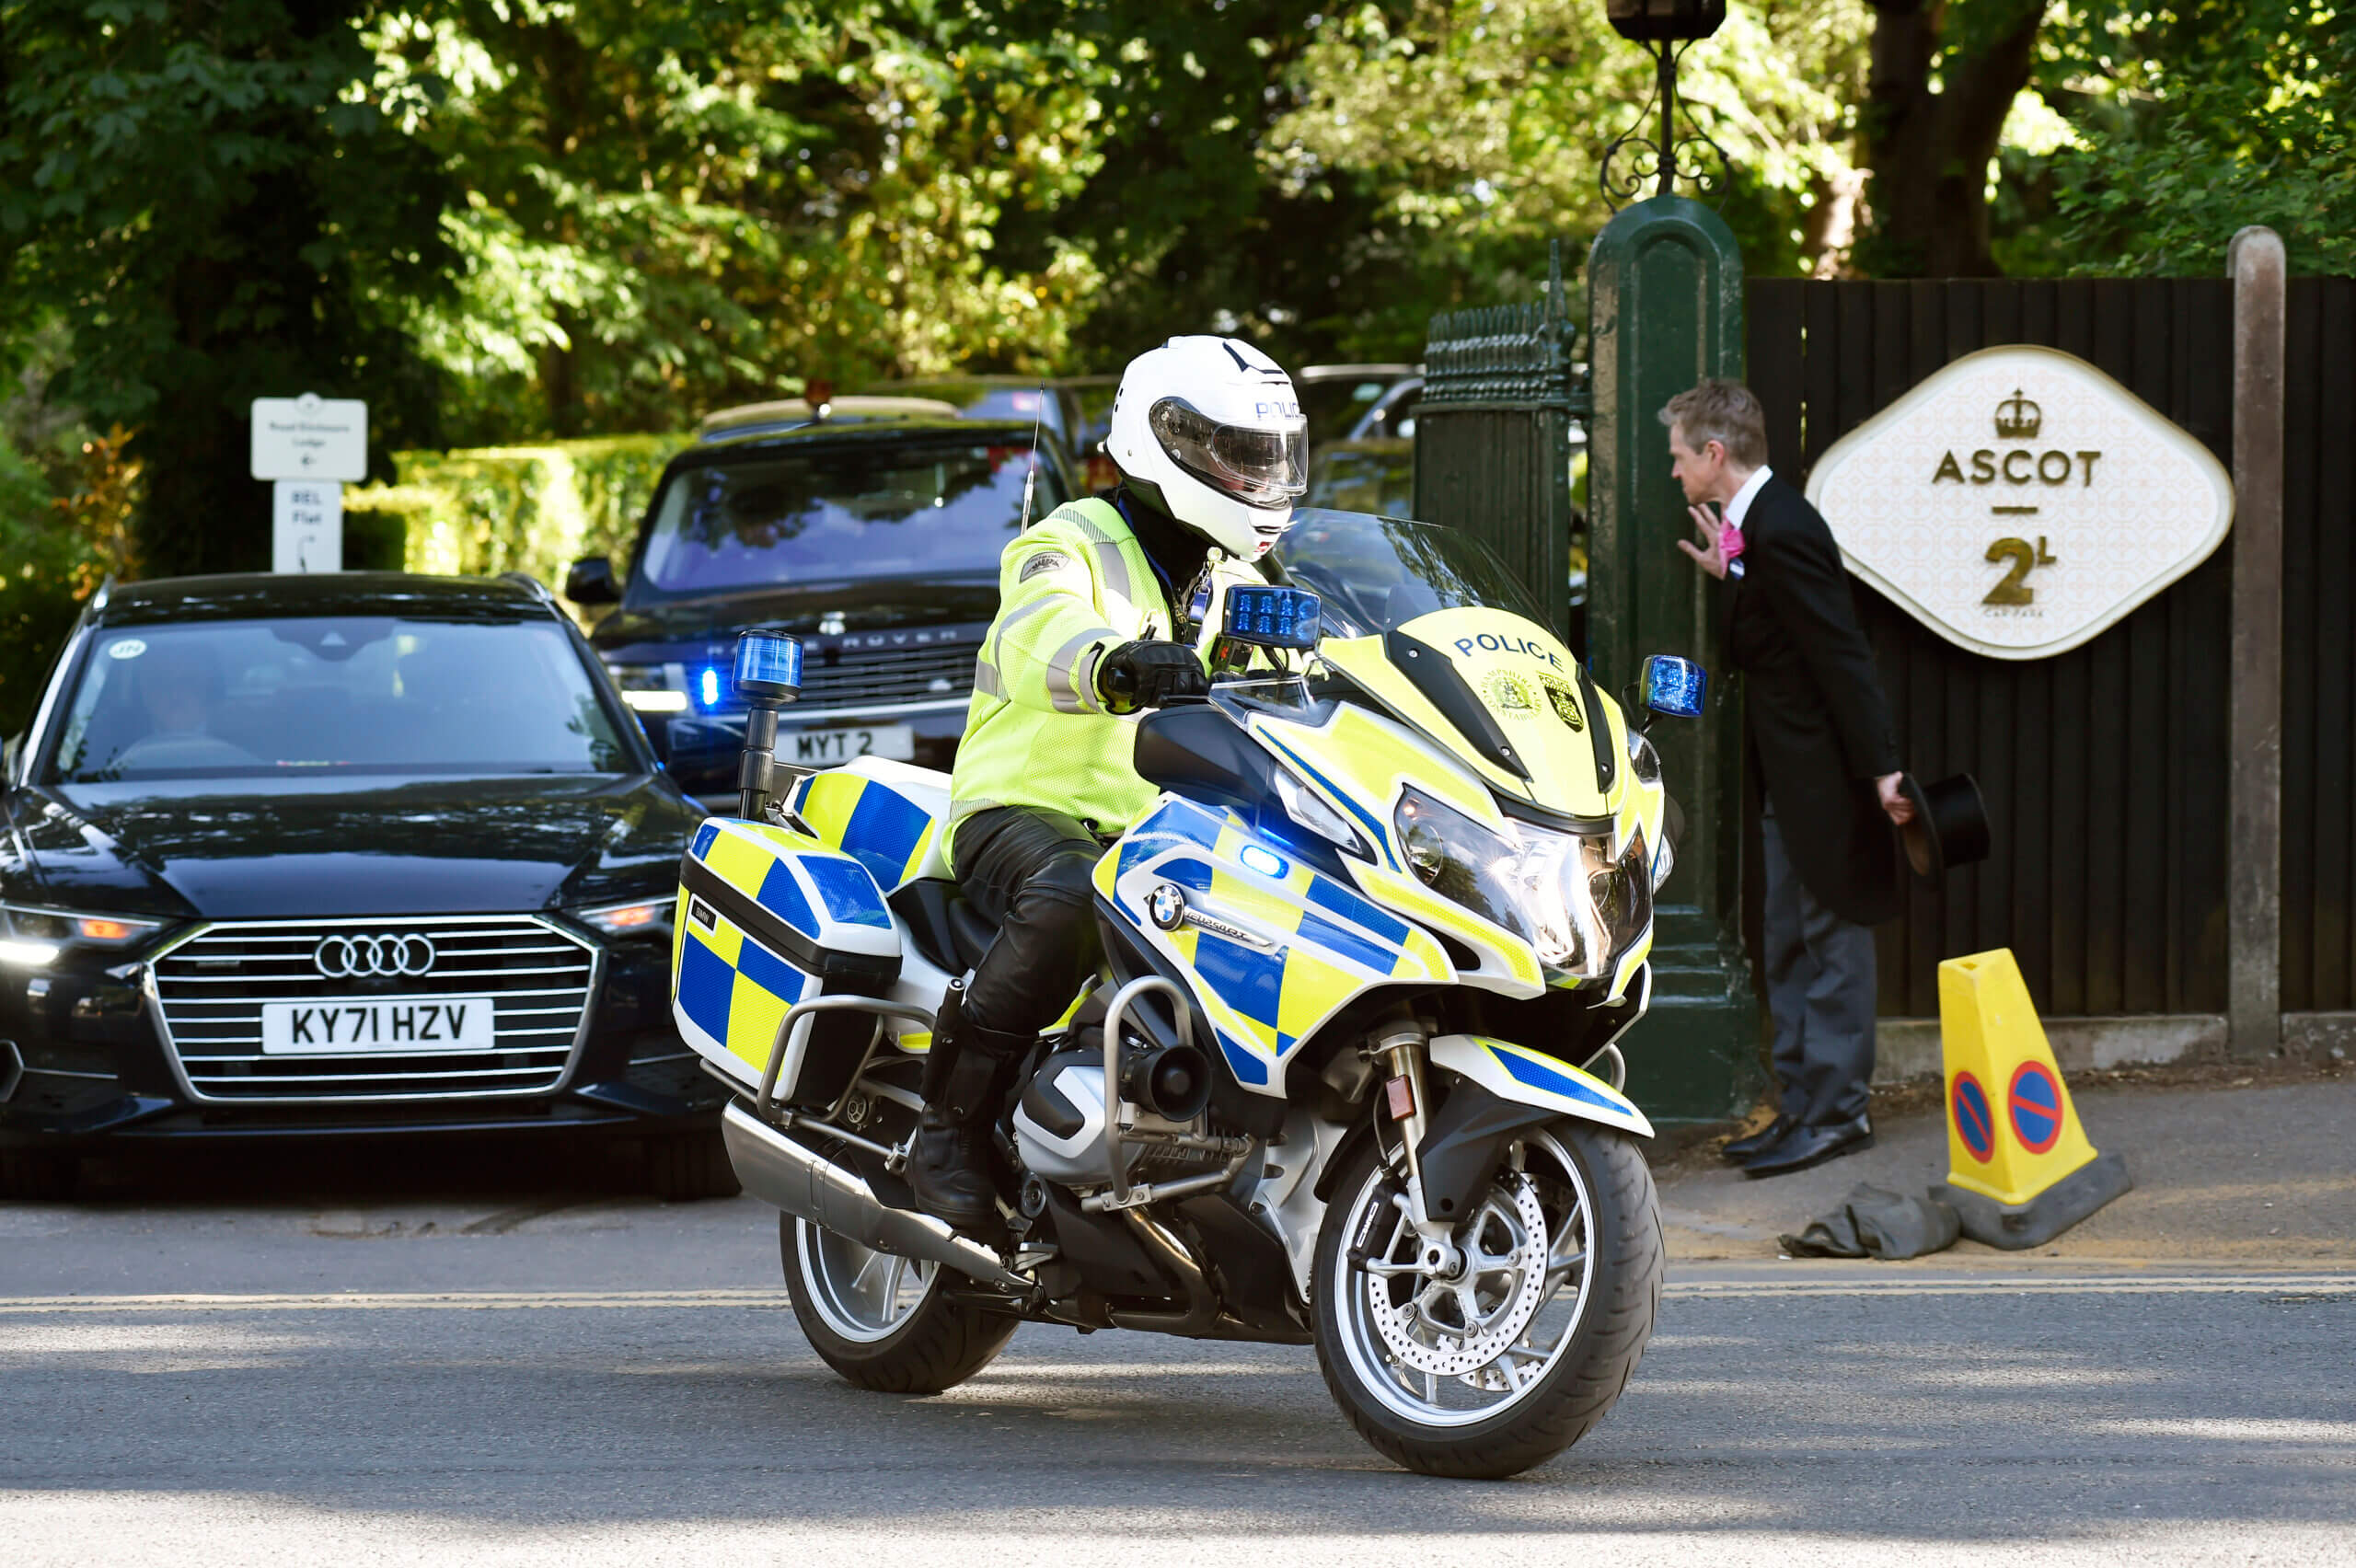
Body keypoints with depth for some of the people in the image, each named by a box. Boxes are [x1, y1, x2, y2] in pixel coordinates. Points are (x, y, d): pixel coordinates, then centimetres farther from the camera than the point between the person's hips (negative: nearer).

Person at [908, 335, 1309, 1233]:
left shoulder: (1231, 582, 19)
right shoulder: (1068, 548, -6)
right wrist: (1116, 665, -52)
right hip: (1025, 812, -7)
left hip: (1154, 833, 7)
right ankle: (949, 1127, -30)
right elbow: (1041, 642, -29)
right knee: (1070, 900, -40)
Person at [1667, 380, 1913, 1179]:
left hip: (1823, 774, -11)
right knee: (1789, 946, 14)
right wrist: (1731, 579, 12)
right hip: (1792, 780, 11)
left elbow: (1842, 654, -22)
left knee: (1832, 938, -4)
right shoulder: (1757, 526, 11)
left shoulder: (1781, 532, -20)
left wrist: (1881, 767, -23)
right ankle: (1803, 1105, 19)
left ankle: (1837, 1111, 0)